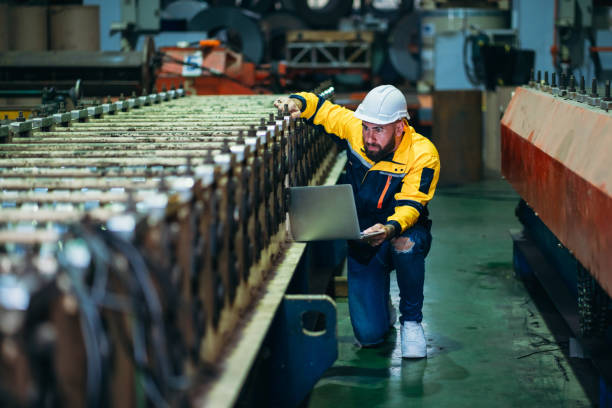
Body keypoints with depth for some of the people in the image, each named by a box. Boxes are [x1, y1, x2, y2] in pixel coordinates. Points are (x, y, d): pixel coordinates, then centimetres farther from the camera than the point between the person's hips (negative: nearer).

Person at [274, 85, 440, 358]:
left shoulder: (422, 154, -20)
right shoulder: (353, 128, -11)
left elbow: (409, 206, -28)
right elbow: (318, 107, 2)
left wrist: (390, 228, -49)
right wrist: (297, 103, -21)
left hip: (404, 231, -2)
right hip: (362, 244, 2)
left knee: (405, 243, -41)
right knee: (369, 335, -11)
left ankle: (411, 320, -14)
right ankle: (382, 305, 29)